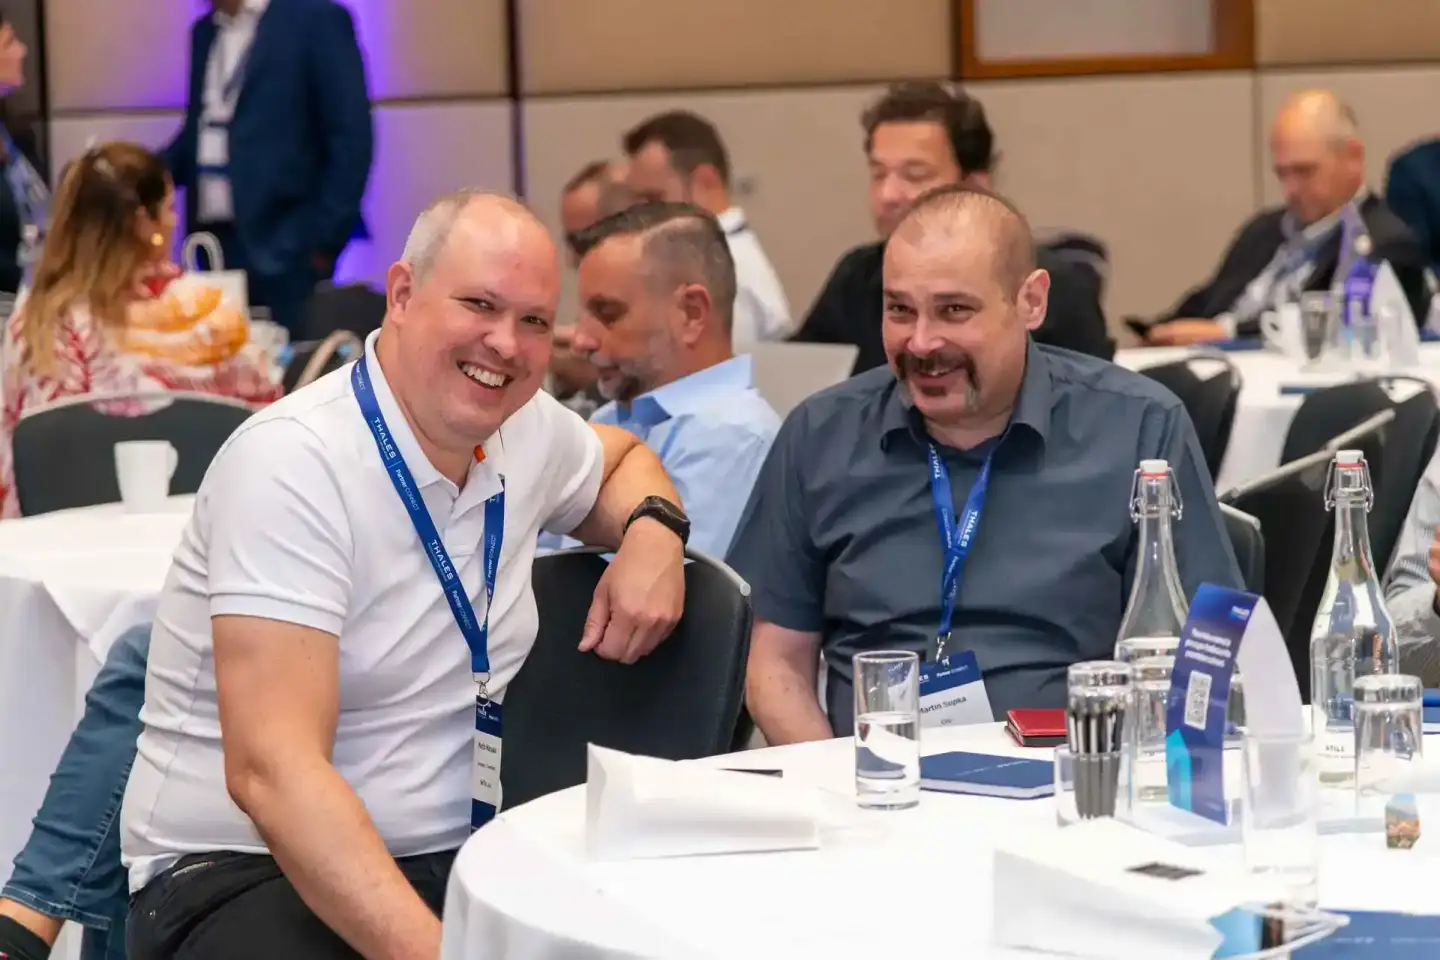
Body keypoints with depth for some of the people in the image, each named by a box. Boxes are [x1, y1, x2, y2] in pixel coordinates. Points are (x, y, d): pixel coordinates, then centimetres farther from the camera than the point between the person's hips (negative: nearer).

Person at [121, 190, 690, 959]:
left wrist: (654, 529, 6)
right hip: (238, 870, -7)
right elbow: (272, 769, -25)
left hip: (450, 862, 7)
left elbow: (622, 459, 30)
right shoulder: (291, 461, -16)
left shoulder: (524, 427, 5)